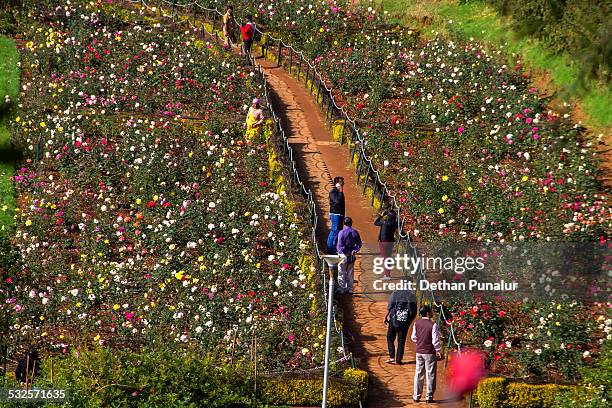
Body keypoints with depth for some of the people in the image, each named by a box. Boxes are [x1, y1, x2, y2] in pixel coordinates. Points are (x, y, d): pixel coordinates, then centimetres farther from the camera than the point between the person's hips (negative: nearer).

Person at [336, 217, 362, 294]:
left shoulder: (342, 232, -12)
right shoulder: (355, 232, 2)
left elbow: (340, 245, -13)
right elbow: (359, 243, 2)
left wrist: (340, 253, -5)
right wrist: (354, 251, 1)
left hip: (343, 255, -4)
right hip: (351, 256, 4)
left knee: (341, 273, 2)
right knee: (350, 273, 12)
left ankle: (341, 289, 1)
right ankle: (350, 289, 16)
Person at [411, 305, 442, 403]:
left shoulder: (416, 324, -1)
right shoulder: (433, 325, -16)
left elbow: (414, 337, 7)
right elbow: (435, 340, -15)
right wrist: (439, 351, -4)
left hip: (419, 351, 5)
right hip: (430, 352, -5)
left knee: (418, 374, 13)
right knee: (430, 374, 5)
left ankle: (416, 396, 16)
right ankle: (429, 396, 8)